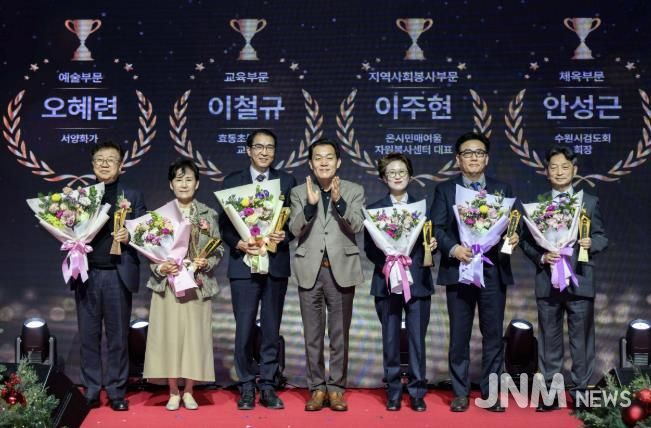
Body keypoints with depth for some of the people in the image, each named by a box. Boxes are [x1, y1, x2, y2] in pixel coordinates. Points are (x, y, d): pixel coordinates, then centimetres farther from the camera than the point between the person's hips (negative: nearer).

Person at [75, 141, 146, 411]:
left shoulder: (133, 196, 7)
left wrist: (129, 236, -16)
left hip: (118, 275, -1)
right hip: (87, 275, 2)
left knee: (117, 337, 5)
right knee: (88, 336, 7)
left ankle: (116, 393, 14)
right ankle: (91, 392, 17)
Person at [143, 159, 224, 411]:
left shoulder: (208, 214, 6)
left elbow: (218, 250, 6)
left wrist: (207, 263, -13)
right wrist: (160, 267, -15)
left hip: (198, 284, 1)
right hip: (168, 284, -1)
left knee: (194, 336, 2)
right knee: (169, 335, 0)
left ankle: (188, 392, 15)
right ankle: (173, 393, 12)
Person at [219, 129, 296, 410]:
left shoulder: (287, 181, 8)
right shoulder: (232, 182, 6)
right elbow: (224, 223, 3)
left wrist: (285, 236, -14)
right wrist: (238, 243, -14)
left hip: (276, 263, 1)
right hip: (243, 264, -1)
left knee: (271, 329, 7)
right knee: (244, 329, 0)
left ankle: (268, 386, 16)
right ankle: (246, 387, 12)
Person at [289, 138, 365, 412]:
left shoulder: (354, 191, 4)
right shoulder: (299, 192, 6)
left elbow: (357, 227, -9)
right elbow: (295, 229, -6)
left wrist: (339, 201, -23)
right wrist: (310, 204, -22)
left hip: (341, 269, -1)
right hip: (310, 270, 1)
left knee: (339, 334, 5)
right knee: (313, 335, 6)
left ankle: (336, 388, 14)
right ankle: (317, 388, 15)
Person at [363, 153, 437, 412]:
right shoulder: (374, 209, 7)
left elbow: (429, 241, 7)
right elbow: (368, 248, 2)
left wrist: (433, 245, -14)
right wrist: (385, 262, -14)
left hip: (418, 281, 0)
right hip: (387, 282, 0)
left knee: (417, 340, 1)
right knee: (390, 340, 5)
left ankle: (417, 393, 10)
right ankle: (393, 393, 15)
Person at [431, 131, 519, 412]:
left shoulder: (503, 189, 11)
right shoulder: (445, 190, 6)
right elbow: (437, 228, -2)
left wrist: (514, 237, -14)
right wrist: (453, 248, -18)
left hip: (494, 271, 1)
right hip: (459, 270, -1)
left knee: (493, 335, 5)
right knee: (459, 336, 4)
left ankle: (490, 393, 15)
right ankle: (460, 393, 14)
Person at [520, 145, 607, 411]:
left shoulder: (590, 202, 7)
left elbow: (602, 237, 4)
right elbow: (526, 240, 4)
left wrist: (591, 243, -17)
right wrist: (541, 257, -13)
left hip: (580, 280, 0)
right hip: (547, 281, 1)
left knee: (581, 339, 4)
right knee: (549, 339, 7)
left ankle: (581, 392, 14)